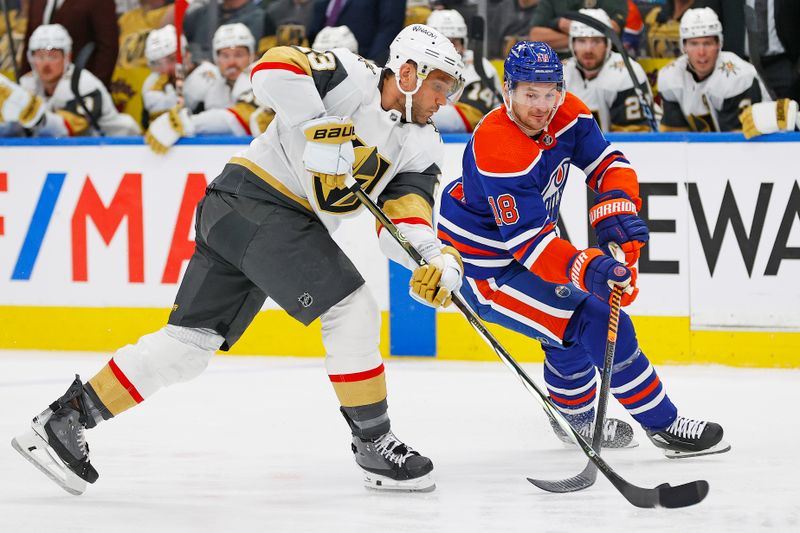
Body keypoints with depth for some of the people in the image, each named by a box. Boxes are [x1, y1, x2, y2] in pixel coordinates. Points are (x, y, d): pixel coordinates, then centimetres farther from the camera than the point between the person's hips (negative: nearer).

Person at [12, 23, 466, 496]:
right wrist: (321, 131, -25)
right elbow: (274, 68, -21)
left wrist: (436, 261, -17)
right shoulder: (353, 78, -9)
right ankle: (374, 445, -5)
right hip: (253, 196, -8)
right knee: (353, 310, -14)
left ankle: (65, 420, 9)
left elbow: (404, 224, 2)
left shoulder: (422, 146, 12)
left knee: (192, 342, 6)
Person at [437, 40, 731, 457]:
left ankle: (578, 418, 52)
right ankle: (663, 425, -3)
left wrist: (617, 207, -25)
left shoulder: (567, 114, -8)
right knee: (598, 324, -15)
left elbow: (608, 164, -3)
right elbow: (527, 241, -35)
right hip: (484, 268, -9)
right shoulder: (496, 149, -33)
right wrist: (586, 270, -47)